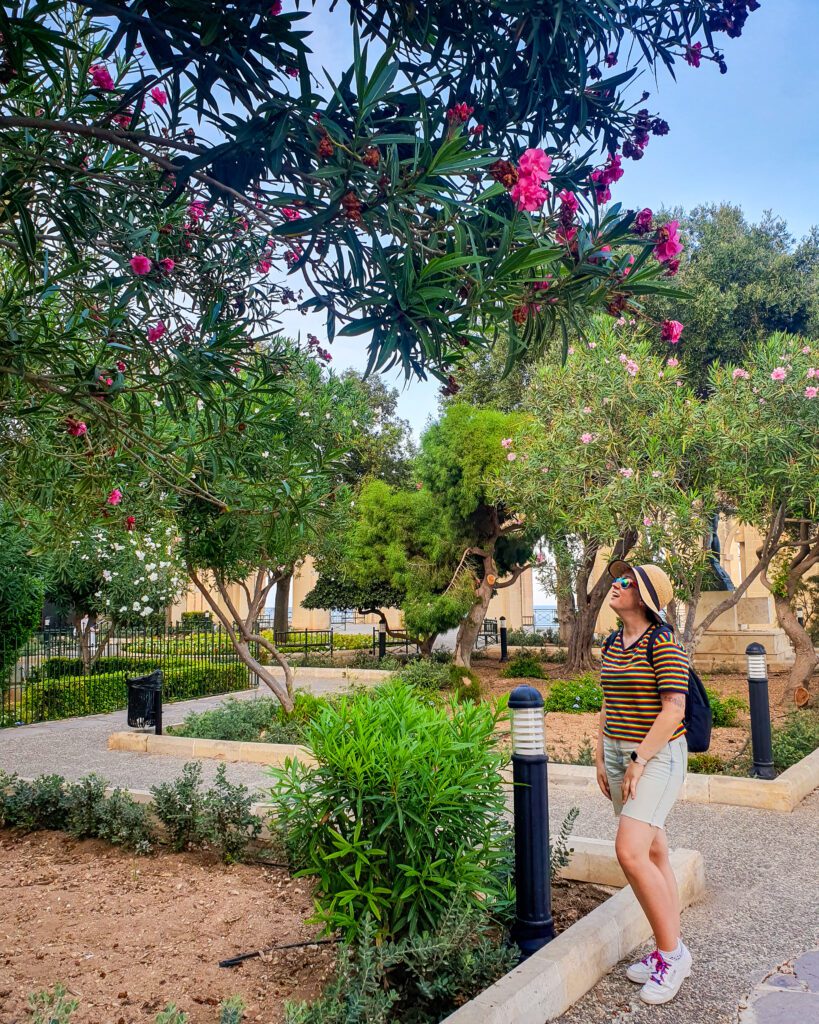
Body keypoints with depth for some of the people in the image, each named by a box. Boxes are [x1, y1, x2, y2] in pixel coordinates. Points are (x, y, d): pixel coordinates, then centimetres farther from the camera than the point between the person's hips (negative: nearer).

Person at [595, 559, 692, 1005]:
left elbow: (673, 710, -19)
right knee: (653, 854, 14)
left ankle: (672, 951, 1)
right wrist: (602, 759, 12)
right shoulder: (612, 646, 10)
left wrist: (639, 762, -18)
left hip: (658, 755, -8)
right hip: (618, 753, 8)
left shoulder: (663, 644, -14)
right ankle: (667, 953, 24)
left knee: (630, 852, -17)